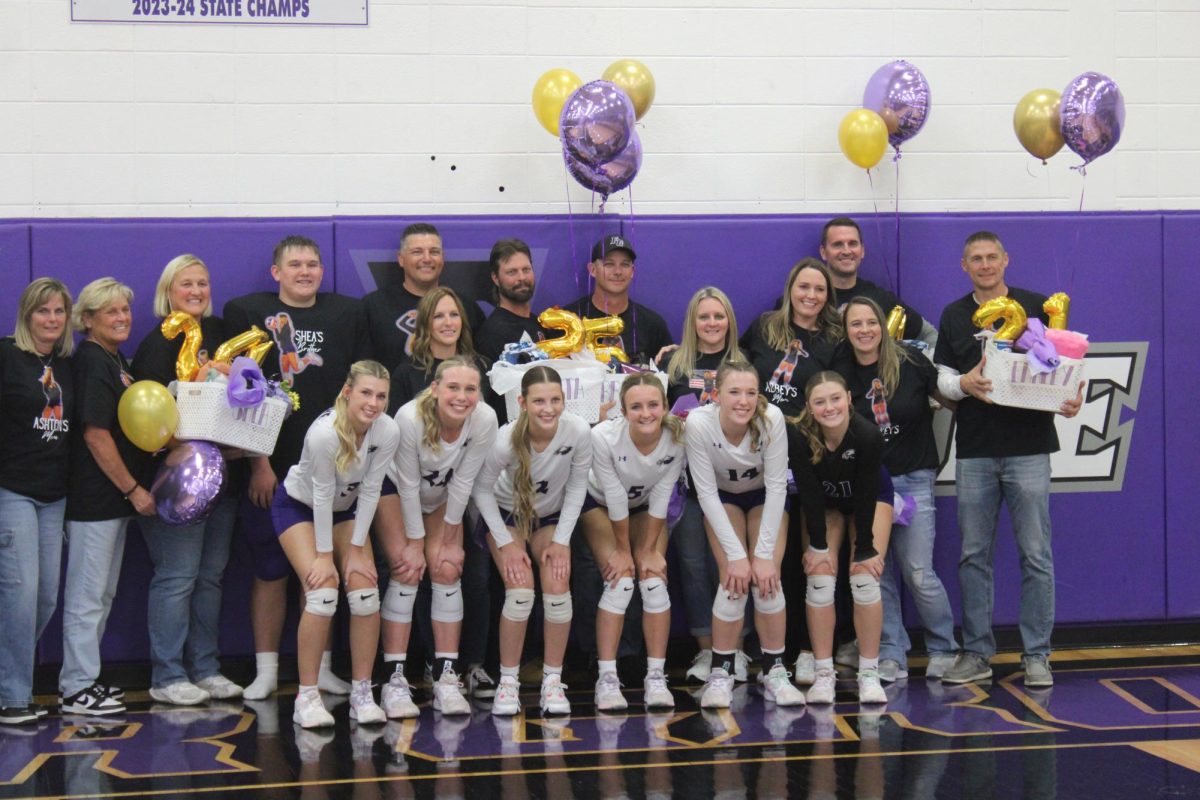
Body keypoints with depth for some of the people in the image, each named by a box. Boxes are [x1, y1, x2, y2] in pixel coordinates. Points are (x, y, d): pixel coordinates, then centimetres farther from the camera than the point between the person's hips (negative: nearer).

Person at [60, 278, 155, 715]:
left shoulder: (115, 359, 15)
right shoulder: (91, 361, -14)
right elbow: (95, 434, -19)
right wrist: (134, 489, -15)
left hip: (113, 497, 10)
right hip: (93, 497, -10)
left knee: (102, 594, 16)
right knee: (87, 595, -2)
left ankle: (83, 679, 25)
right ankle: (77, 689, 5)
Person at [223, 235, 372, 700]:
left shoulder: (347, 314, 10)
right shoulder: (247, 313, 2)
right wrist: (258, 462, -9)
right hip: (271, 466, -2)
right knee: (270, 569, 3)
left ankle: (320, 667, 18)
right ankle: (265, 671, 13)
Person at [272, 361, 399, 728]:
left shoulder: (388, 431, -23)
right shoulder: (324, 433, -35)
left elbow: (370, 491, -15)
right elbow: (322, 494, -26)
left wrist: (356, 550, -12)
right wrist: (324, 555, -19)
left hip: (346, 508, 4)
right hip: (298, 505, -4)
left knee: (365, 592, -11)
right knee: (323, 592, -20)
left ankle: (362, 693, 1)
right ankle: (306, 697, -9)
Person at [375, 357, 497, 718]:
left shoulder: (485, 420, -29)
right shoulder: (410, 417, -36)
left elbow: (463, 482, -17)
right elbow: (408, 485, -25)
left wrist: (450, 539, -11)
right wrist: (415, 543, -18)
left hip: (443, 496, 3)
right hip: (396, 489, -3)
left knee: (448, 570, -9)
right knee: (407, 572, -15)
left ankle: (446, 678, -4)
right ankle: (395, 680, -12)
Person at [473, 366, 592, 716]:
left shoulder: (579, 432, -28)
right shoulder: (505, 440, -33)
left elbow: (577, 486, -12)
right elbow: (482, 490, -16)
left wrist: (561, 541, -12)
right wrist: (506, 543, -16)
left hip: (551, 517, 2)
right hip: (506, 515, -2)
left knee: (558, 589, -19)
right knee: (521, 590, -21)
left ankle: (552, 681, -3)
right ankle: (507, 681, -5)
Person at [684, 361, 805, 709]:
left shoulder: (772, 418, -33)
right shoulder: (699, 423, -33)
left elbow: (776, 485, -24)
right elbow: (706, 492, -24)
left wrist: (765, 553, -24)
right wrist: (736, 554, -25)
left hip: (765, 497, 0)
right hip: (723, 498, 0)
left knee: (767, 577, -16)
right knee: (734, 579, -17)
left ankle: (775, 672, -1)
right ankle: (720, 674, -4)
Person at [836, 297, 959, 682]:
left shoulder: (909, 361, -6)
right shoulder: (841, 375, 2)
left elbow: (948, 398, 3)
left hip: (912, 479, -3)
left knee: (918, 573, -4)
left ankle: (943, 649, 16)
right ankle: (891, 655, 15)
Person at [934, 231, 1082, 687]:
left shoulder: (1037, 307, 6)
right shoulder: (953, 316, 12)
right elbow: (942, 377, 9)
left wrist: (1072, 398, -13)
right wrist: (964, 384, -12)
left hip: (1028, 448, -2)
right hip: (974, 450, 2)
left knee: (1036, 554, -1)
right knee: (973, 555, 5)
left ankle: (1037, 655, 7)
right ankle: (977, 653, 14)